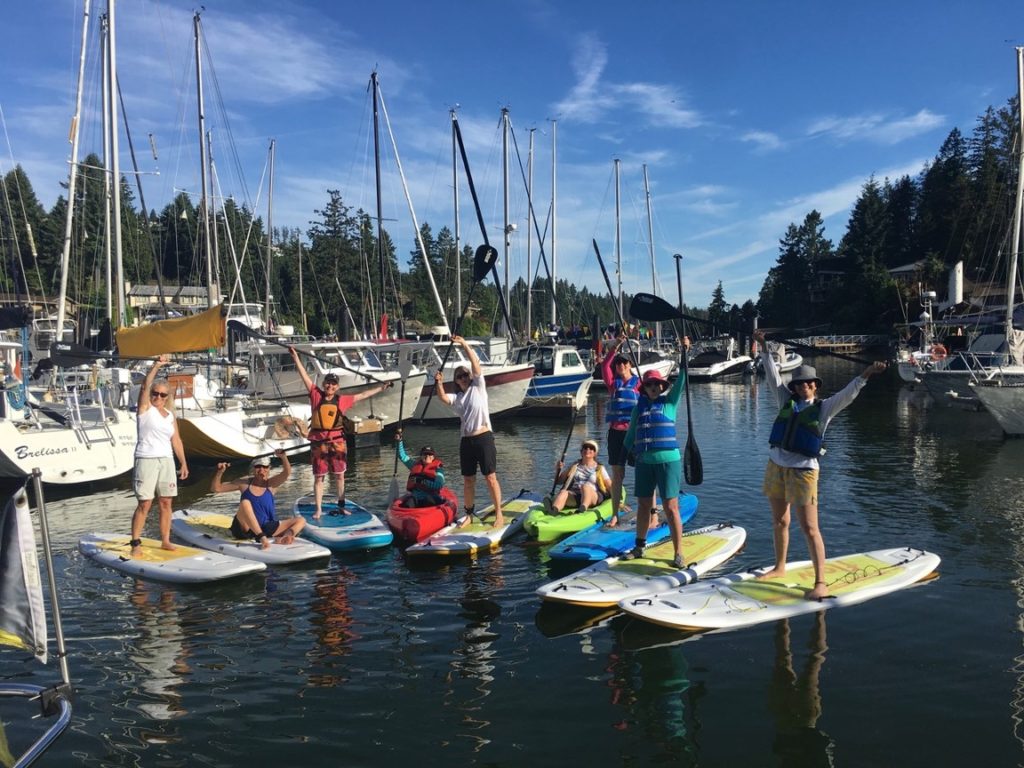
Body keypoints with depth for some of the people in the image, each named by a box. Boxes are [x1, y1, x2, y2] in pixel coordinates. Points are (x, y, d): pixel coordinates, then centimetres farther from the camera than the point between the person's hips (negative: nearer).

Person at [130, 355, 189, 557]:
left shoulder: (170, 415, 14)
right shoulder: (145, 408, 1)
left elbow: (176, 440, 13)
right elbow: (145, 386, -14)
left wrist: (183, 463, 9)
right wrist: (156, 366, -21)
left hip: (166, 460, 5)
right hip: (146, 459, -5)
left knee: (166, 503, 5)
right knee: (144, 504, -7)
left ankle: (165, 540, 11)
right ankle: (135, 543, -1)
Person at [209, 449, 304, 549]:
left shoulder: (271, 484, 3)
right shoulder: (245, 483, 3)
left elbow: (287, 473, -17)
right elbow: (216, 488, 3)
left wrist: (283, 457, -36)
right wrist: (219, 472, -15)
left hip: (266, 528, 2)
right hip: (245, 529, -2)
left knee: (301, 520, -9)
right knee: (245, 503, -30)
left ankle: (283, 538, -40)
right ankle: (262, 537, -41)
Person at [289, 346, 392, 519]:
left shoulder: (342, 400, 4)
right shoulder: (316, 395, -1)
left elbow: (362, 395, 13)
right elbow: (304, 376, -3)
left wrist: (381, 388, 18)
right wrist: (296, 357, -7)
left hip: (337, 441, 2)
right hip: (319, 442, -2)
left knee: (340, 475, 10)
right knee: (319, 477, 3)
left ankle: (341, 505, 23)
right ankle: (318, 509, 9)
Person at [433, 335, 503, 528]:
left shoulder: (478, 387, 3)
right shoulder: (457, 397, 13)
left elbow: (476, 364, -9)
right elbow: (443, 398, -7)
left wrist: (465, 344, -14)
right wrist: (439, 384, -22)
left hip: (483, 438, -5)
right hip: (466, 441, 5)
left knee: (490, 478, -4)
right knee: (468, 480, 12)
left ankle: (499, 514, 2)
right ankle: (469, 514, 23)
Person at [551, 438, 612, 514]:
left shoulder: (599, 469, 17)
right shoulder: (575, 466, 23)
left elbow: (610, 487, 12)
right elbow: (558, 481, 24)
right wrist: (558, 470, 4)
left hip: (593, 497, -2)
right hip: (573, 497, 2)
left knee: (586, 486, -35)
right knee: (563, 492, -33)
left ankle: (583, 509, -63)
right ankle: (553, 510, -64)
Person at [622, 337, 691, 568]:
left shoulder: (669, 402, 3)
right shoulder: (639, 407, 10)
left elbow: (681, 381, -9)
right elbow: (631, 434, 19)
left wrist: (685, 353, -15)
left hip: (668, 460, -3)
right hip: (644, 462, 4)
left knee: (671, 507, -5)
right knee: (643, 505, 12)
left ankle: (678, 553, 1)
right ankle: (640, 547, 27)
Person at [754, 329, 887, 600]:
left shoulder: (824, 408, 1)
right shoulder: (787, 401, 10)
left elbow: (847, 394, -12)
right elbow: (773, 375, 10)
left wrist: (864, 376, -27)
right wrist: (764, 348, 9)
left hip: (802, 471, -5)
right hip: (776, 466, 5)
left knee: (809, 528, -7)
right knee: (779, 522, 17)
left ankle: (821, 583, -4)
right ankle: (779, 567, 33)